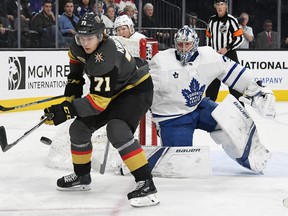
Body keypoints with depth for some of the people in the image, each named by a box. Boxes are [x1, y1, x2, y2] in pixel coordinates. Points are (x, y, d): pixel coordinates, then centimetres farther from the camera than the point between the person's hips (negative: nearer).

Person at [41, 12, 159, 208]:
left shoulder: (105, 60, -37)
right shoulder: (80, 45, -12)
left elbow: (99, 101, -37)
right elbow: (76, 57, 13)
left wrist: (67, 111, -41)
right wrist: (74, 82, 6)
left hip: (136, 89, -9)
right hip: (114, 90, 9)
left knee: (117, 131, -33)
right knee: (79, 128, 8)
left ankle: (146, 184, -33)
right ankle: (81, 177, 30)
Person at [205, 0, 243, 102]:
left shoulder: (231, 20, -9)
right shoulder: (211, 20, 8)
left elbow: (239, 38, -10)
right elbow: (208, 36, 19)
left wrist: (227, 48, -17)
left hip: (229, 55, -5)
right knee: (212, 82, 10)